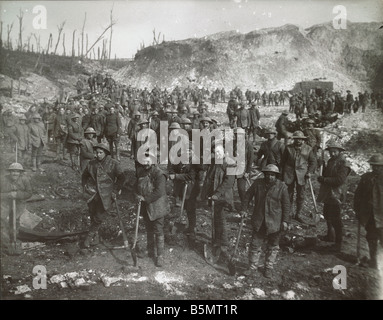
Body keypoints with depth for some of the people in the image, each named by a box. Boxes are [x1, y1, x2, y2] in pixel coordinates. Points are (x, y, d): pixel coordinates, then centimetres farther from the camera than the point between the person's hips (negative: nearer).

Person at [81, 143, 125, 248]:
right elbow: (84, 176, 20)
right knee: (93, 215, 8)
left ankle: (90, 235, 15)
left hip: (106, 194, -3)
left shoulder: (113, 164, -5)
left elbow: (121, 178, 1)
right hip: (93, 193, 3)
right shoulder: (92, 164, 5)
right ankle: (95, 237, 24)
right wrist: (85, 187, 7)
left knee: (100, 216, -4)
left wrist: (115, 191, -4)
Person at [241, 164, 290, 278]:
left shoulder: (282, 186, -7)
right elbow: (248, 195, 9)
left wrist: (285, 221, -6)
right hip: (259, 221, 1)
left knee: (273, 246, 11)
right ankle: (252, 267, 22)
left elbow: (286, 205, -4)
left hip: (275, 222, -1)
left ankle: (269, 268, 27)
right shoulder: (257, 183, -3)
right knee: (255, 245, 7)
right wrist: (244, 209, 5)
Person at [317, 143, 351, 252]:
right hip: (327, 194, 9)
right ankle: (330, 236, 39)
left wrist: (324, 179, -21)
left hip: (336, 195, -9)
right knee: (327, 215, 21)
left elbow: (340, 180, -23)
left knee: (335, 219, -3)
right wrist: (322, 177, 0)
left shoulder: (343, 164, -15)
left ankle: (338, 243, 8)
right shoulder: (331, 161, 13)